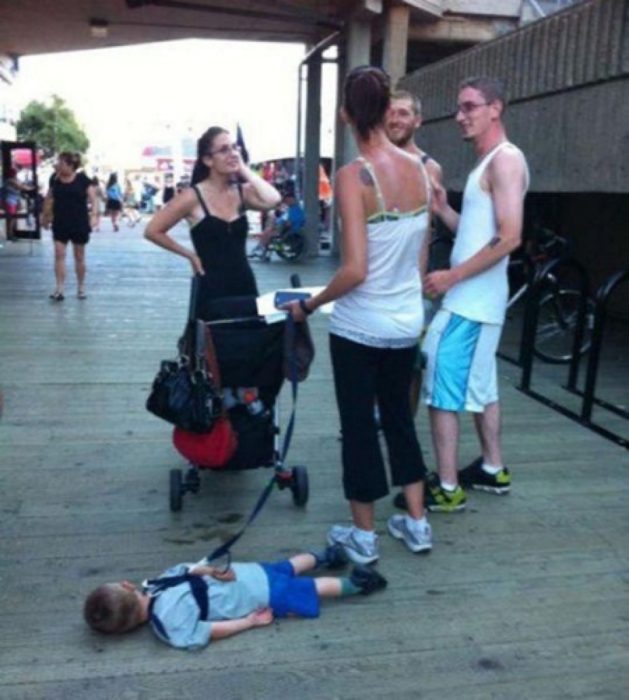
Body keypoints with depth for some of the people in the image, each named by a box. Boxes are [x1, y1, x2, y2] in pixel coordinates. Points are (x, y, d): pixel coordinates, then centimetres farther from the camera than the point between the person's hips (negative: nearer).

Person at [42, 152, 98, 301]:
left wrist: (93, 215, -20)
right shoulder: (55, 179, 2)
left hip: (79, 223, -2)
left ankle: (81, 288, 22)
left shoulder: (83, 179, -7)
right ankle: (59, 289, -7)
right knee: (59, 254, -7)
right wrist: (45, 216, 16)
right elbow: (49, 198, 14)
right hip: (60, 223, 2)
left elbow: (93, 198, -6)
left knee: (79, 256, 9)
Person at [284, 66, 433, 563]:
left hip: (359, 325, -5)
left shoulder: (354, 175, -18)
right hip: (408, 321, 6)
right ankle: (417, 523, 31)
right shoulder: (421, 169, -1)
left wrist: (310, 305, -9)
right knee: (399, 416, 21)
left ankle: (364, 536, 24)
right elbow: (423, 253, 7)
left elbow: (355, 270, -23)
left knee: (359, 425, 10)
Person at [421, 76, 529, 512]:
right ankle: (493, 470, 29)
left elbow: (509, 238, -22)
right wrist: (442, 208, 4)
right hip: (475, 300, 10)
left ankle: (447, 489, 2)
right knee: (479, 386, 17)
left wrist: (451, 277, -21)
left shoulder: (506, 159, -13)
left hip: (469, 302, -10)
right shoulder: (487, 164, 17)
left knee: (442, 390, -6)